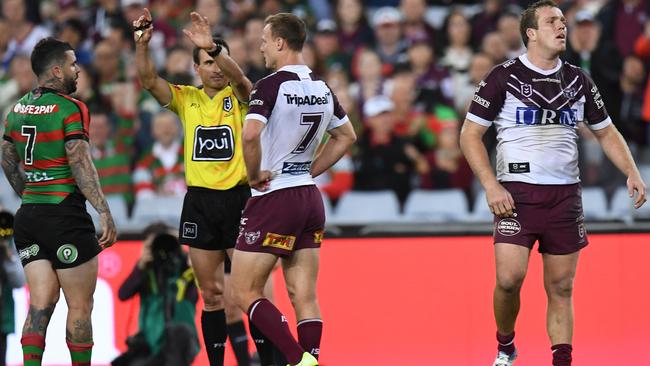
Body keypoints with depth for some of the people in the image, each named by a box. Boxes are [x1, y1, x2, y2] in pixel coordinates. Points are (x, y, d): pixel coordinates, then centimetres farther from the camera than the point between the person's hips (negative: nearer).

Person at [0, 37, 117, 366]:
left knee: (41, 302, 6)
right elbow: (81, 164, -18)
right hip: (66, 215, -7)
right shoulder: (69, 108, -11)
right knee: (80, 306, 3)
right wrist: (104, 212, -19)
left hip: (28, 215, 7)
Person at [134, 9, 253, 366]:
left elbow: (236, 75, -23)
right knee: (212, 294, 8)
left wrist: (212, 46, -42)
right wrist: (142, 44, -25)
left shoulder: (238, 96, -1)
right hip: (199, 202, 3)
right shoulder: (186, 98, 7)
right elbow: (149, 80, -7)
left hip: (238, 198, -3)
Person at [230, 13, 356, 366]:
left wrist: (254, 175, -12)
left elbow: (250, 135, -29)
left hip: (273, 200, -7)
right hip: (310, 198, 7)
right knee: (305, 298, 6)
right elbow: (346, 136, 23)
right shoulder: (322, 88, 9)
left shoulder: (271, 86, -14)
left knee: (245, 293, -1)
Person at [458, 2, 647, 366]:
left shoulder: (578, 80, 10)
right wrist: (491, 186, -11)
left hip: (565, 195, 4)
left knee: (561, 287, 3)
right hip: (516, 194, -4)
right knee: (510, 278, -14)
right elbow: (470, 134, -1)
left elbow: (606, 132, 20)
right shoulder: (504, 77, -2)